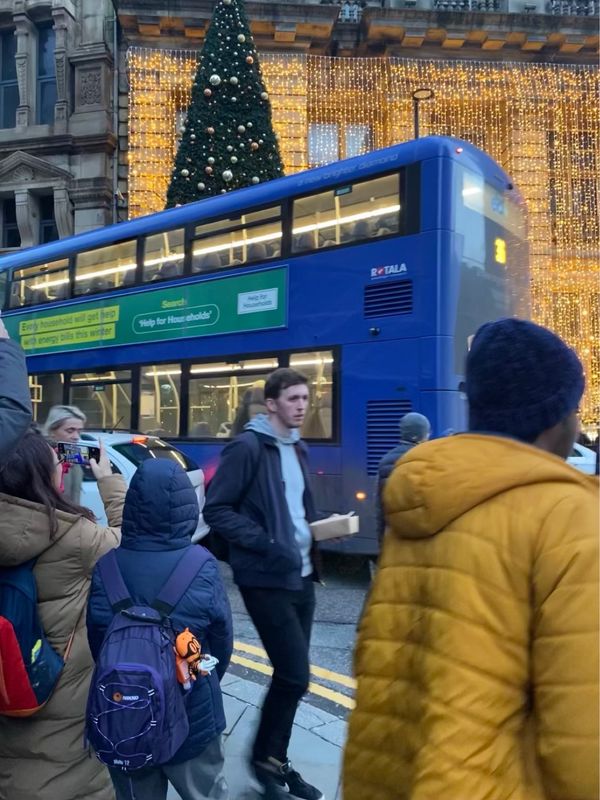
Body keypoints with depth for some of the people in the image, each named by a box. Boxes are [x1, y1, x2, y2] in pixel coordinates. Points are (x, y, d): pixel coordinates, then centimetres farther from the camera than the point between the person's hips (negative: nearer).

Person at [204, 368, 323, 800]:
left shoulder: (297, 449, 12)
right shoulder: (248, 447, -13)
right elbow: (217, 509, -15)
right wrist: (266, 544, -22)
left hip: (301, 575, 8)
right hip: (267, 579, -8)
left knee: (290, 675, 14)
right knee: (295, 675, -5)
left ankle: (276, 760, 32)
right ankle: (266, 758, 19)